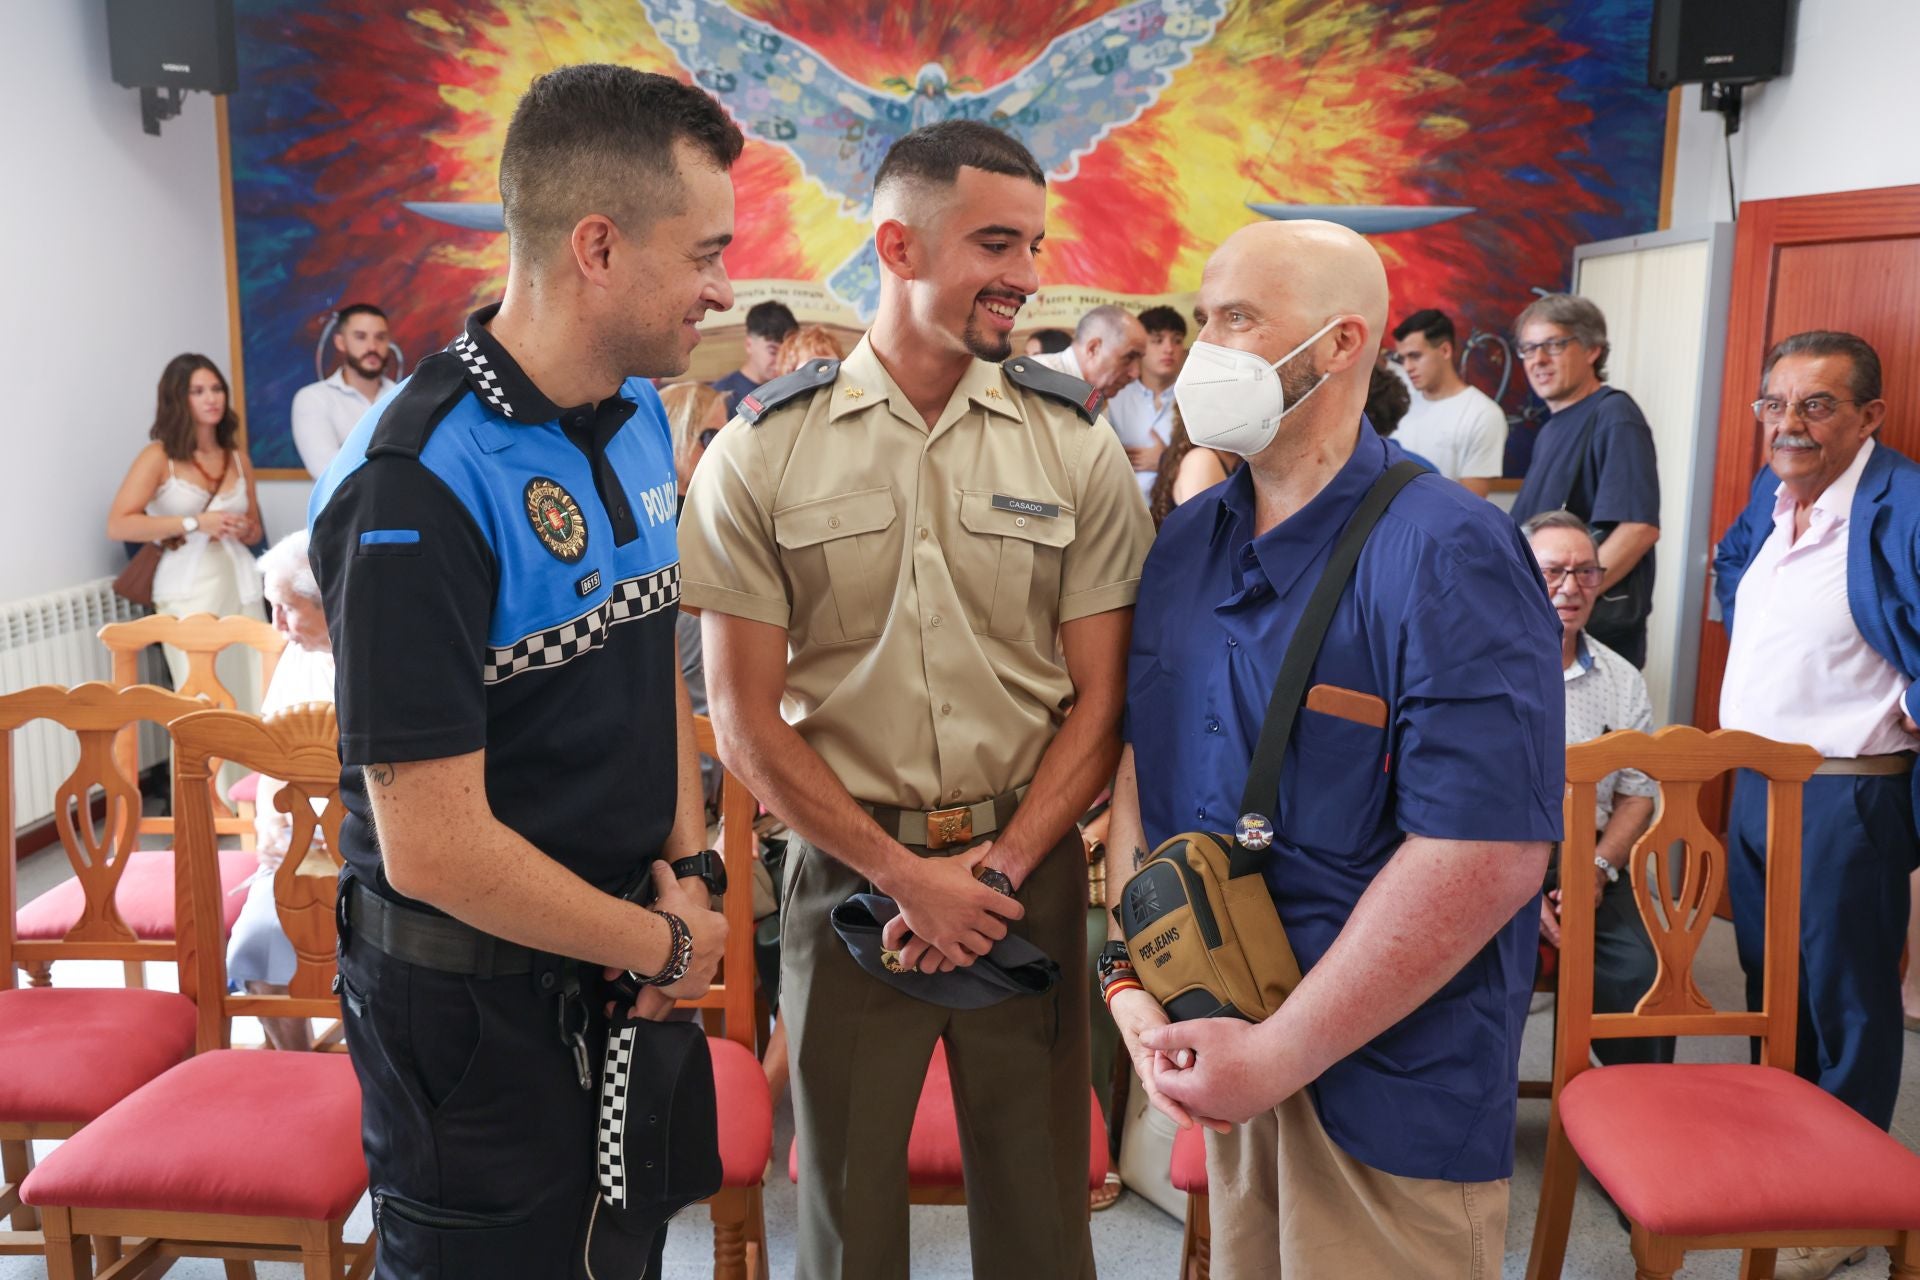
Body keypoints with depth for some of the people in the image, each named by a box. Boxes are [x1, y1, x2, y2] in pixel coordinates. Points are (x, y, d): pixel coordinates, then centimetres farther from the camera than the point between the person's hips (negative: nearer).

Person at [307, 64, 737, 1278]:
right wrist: (668, 945, -13)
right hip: (477, 1002, -7)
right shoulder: (421, 489, -26)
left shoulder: (639, 414, 0)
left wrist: (690, 865, -1)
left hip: (626, 955, 7)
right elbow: (434, 849, -26)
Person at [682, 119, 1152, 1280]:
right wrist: (905, 873, -10)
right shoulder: (763, 452, -5)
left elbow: (1102, 699, -1)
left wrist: (997, 867, -11)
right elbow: (747, 721, -5)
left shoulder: (1077, 442, -1)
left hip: (1026, 871, 1)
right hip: (848, 869, 0)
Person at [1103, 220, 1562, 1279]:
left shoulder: (1445, 556, -18)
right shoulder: (1186, 540, 4)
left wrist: (1277, 1053, -20)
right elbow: (1138, 760, 7)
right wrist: (1130, 975, -5)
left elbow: (1489, 854, -25)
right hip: (1225, 1047, 6)